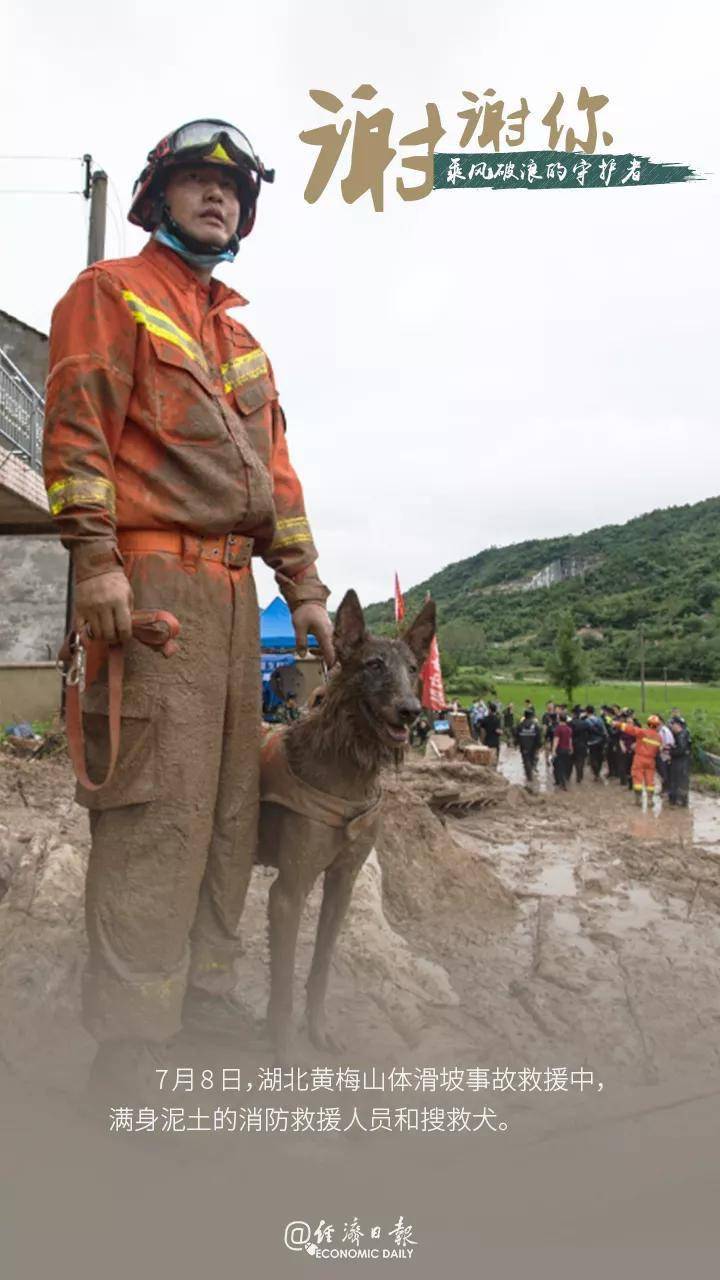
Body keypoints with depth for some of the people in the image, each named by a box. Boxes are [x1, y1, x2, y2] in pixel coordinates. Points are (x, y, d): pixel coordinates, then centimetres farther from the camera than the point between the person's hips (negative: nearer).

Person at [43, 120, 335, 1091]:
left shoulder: (241, 337, 28)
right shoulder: (111, 291, 7)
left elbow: (275, 470, 23)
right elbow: (76, 425, -6)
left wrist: (305, 590, 16)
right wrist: (95, 557, -18)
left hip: (231, 589, 8)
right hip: (151, 578, -8)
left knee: (230, 807, 8)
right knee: (157, 810, -12)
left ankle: (208, 1004, 20)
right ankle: (128, 1039, -2)